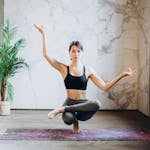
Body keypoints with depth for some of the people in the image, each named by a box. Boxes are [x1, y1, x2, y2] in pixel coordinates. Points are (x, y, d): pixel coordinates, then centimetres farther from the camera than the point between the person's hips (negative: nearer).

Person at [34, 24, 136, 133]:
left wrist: (122, 75, -7)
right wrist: (43, 34, -4)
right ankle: (75, 120, 1)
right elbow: (46, 55, -3)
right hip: (69, 103, -2)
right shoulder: (64, 69, 4)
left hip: (83, 105, 2)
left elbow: (105, 87, 0)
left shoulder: (88, 70, 6)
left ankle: (62, 109, -18)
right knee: (68, 119, -40)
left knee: (96, 104, -36)